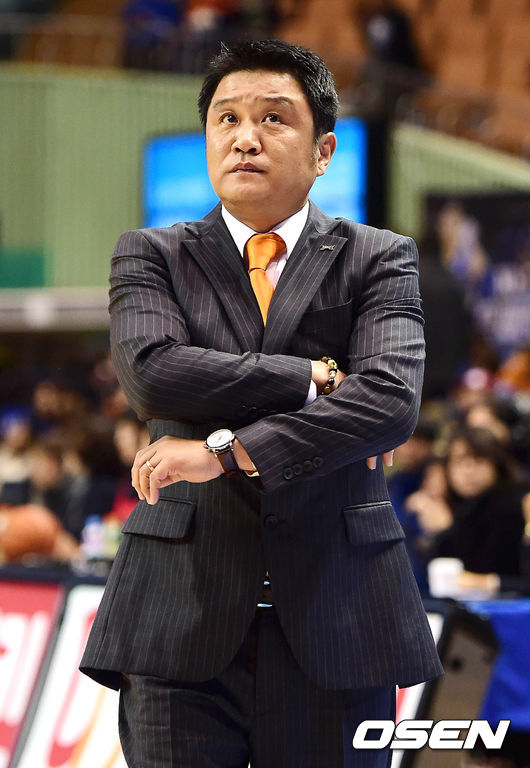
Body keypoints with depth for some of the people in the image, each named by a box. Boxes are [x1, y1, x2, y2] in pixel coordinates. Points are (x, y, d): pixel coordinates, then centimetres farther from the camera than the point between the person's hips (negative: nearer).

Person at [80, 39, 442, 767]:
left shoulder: (380, 260, 8)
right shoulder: (151, 257, 10)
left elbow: (392, 399, -10)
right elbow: (152, 372, -10)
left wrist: (230, 451, -15)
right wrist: (314, 378, -9)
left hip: (338, 622, 0)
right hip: (183, 616, 0)